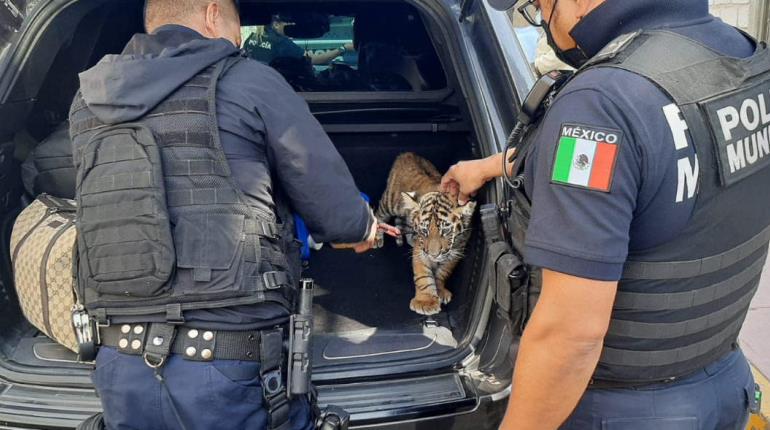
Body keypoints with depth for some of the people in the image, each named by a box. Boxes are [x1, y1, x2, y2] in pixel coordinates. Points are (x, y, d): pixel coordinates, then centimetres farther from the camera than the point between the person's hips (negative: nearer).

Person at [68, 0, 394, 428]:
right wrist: (365, 226, 20)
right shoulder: (250, 83, -6)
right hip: (231, 374, -5)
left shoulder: (89, 101, 8)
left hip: (121, 366, 5)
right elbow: (341, 217, -5)